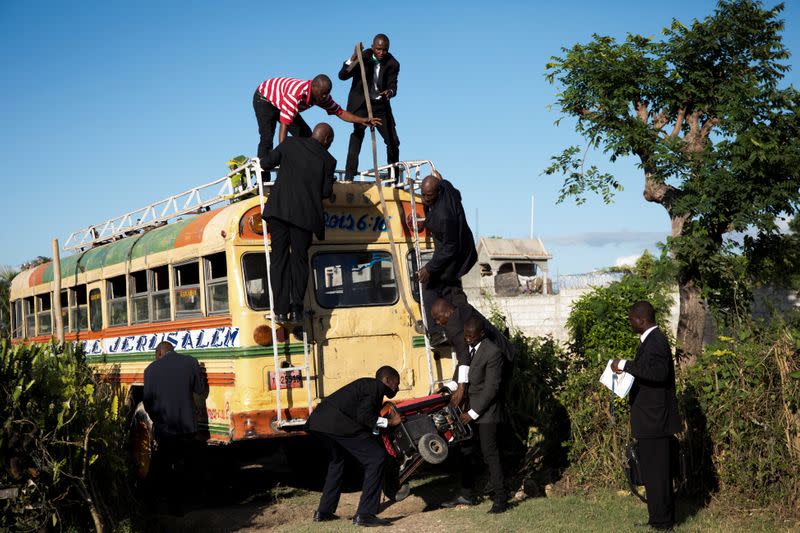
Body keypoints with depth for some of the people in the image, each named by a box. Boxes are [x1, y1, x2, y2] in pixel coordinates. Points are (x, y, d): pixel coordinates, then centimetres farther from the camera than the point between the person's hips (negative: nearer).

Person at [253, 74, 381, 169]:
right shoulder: (295, 94, -44)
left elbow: (340, 112, -9)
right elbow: (284, 125, -46)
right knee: (267, 137, -22)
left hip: (281, 103, 8)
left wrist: (362, 120, -22)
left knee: (304, 134, -3)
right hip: (264, 98, -7)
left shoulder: (323, 96, -20)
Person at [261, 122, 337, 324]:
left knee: (279, 257, 4)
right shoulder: (328, 160, 5)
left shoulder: (290, 143, 7)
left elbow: (267, 163, 10)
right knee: (299, 258, 11)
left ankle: (281, 309, -2)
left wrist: (282, 161, 30)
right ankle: (297, 307, 1)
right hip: (305, 214, -1)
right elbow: (326, 192, 3)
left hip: (279, 209, 1)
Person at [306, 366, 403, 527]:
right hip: (338, 424, -10)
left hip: (317, 421, 10)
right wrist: (389, 422, -3)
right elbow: (363, 415, -13)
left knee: (336, 461, 32)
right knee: (375, 458, -5)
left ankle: (323, 511, 37)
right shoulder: (377, 387, 0)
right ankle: (364, 514, -5)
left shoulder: (366, 384, 28)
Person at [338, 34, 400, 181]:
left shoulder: (392, 64, -8)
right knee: (357, 134, -21)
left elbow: (393, 85, -13)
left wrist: (390, 92, -38)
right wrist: (353, 58, -35)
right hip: (360, 103, -3)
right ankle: (349, 176, -22)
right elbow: (342, 76, -19)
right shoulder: (363, 57, -14)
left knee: (393, 141, 3)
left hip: (380, 105, 3)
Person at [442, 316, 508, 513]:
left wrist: (473, 413, -18)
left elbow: (491, 388, -18)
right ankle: (468, 495, 23)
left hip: (485, 410, -8)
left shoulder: (493, 353, -17)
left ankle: (500, 498, 2)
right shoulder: (466, 347, 7)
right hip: (469, 407, 8)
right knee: (466, 452, 12)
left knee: (490, 453, -6)